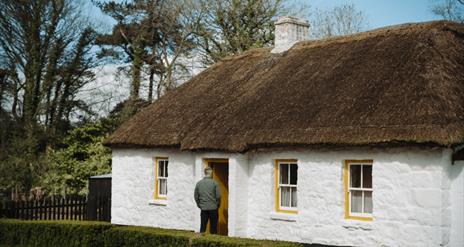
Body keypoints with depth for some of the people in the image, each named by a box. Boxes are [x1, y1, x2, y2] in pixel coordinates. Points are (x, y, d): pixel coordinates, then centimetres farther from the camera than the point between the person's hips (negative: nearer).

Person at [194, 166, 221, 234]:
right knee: (213, 227, 6)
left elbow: (196, 196, 6)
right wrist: (217, 205, 6)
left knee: (203, 226, 8)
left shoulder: (198, 183, 1)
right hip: (213, 208, -3)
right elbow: (218, 196, -9)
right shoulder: (214, 183, -9)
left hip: (203, 208, 3)